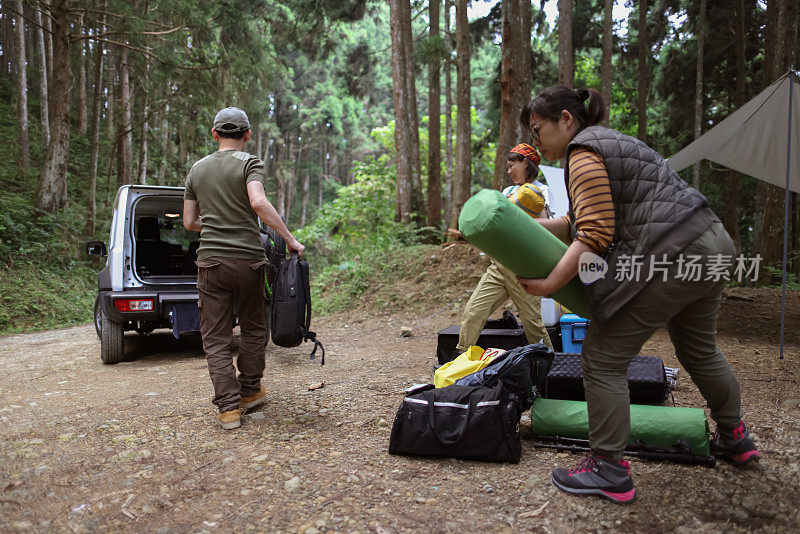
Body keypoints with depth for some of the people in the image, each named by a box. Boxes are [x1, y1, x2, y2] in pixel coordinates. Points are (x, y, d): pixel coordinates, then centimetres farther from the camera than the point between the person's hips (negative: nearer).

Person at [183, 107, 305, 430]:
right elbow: (258, 202, -21)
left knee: (216, 338, 5)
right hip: (247, 259, -2)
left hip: (210, 261, 3)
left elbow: (189, 223, 13)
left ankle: (228, 407, 3)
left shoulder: (197, 169, 13)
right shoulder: (249, 163, -2)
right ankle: (250, 391, 26)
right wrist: (289, 238, -17)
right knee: (253, 329, 16)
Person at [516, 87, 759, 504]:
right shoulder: (604, 142, 21)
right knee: (699, 349, 28)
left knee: (603, 359, -4)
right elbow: (576, 224, 17)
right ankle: (734, 439, 47)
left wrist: (548, 285, -18)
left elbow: (594, 237, -19)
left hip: (670, 259, -11)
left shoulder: (584, 154, -9)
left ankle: (608, 469, 3)